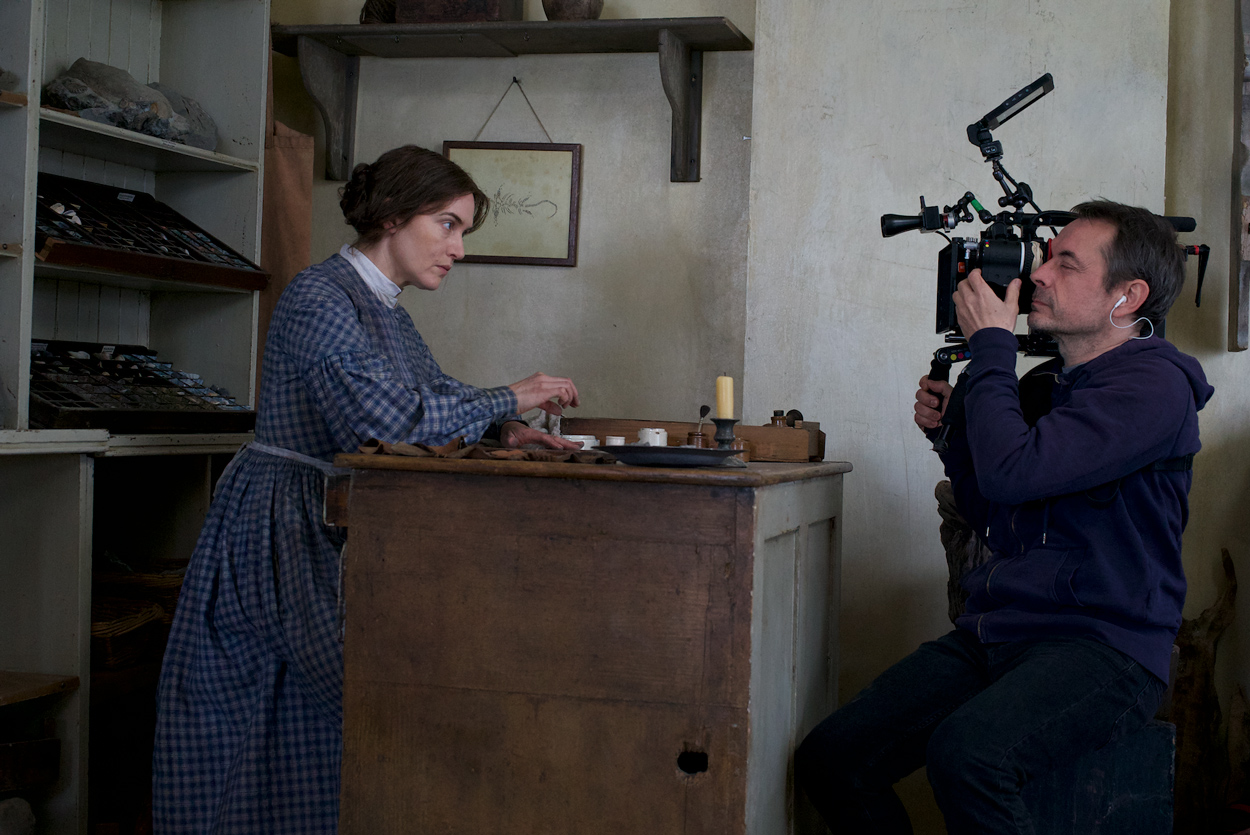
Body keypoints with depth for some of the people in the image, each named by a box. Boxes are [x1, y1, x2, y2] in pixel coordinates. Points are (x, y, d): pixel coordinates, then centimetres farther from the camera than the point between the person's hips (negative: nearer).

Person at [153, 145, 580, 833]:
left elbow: (436, 388, 20)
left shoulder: (386, 310, 14)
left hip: (339, 531, 9)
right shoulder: (318, 298, -16)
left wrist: (503, 428, 0)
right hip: (281, 534, -9)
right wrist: (507, 400, -18)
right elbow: (387, 415, -27)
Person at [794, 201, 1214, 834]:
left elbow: (1011, 471, -22)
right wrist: (951, 430, 11)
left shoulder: (1154, 383, -9)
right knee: (828, 757, -8)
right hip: (992, 634, 8)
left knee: (965, 752, -36)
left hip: (1102, 646, -8)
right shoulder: (1044, 384, 18)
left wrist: (990, 342, -8)